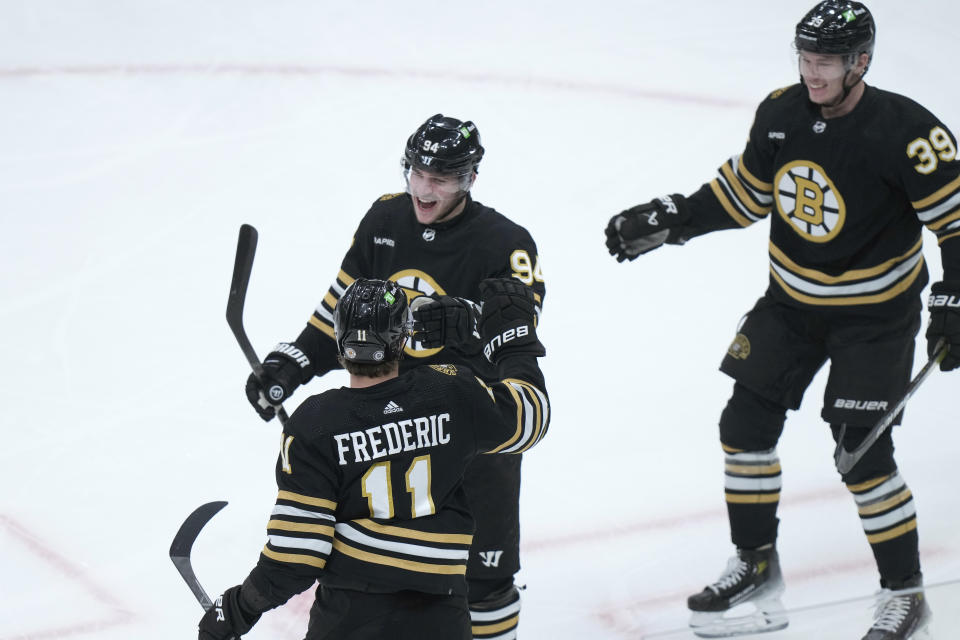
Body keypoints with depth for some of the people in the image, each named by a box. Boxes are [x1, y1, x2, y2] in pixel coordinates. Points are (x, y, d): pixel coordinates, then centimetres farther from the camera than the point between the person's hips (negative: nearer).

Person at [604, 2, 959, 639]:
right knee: (746, 424, 7)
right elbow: (744, 191, 7)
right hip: (791, 300, 6)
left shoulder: (905, 132, -25)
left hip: (875, 313, -6)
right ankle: (756, 567, 25)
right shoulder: (781, 113, -7)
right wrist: (666, 220, 0)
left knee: (862, 452, -10)